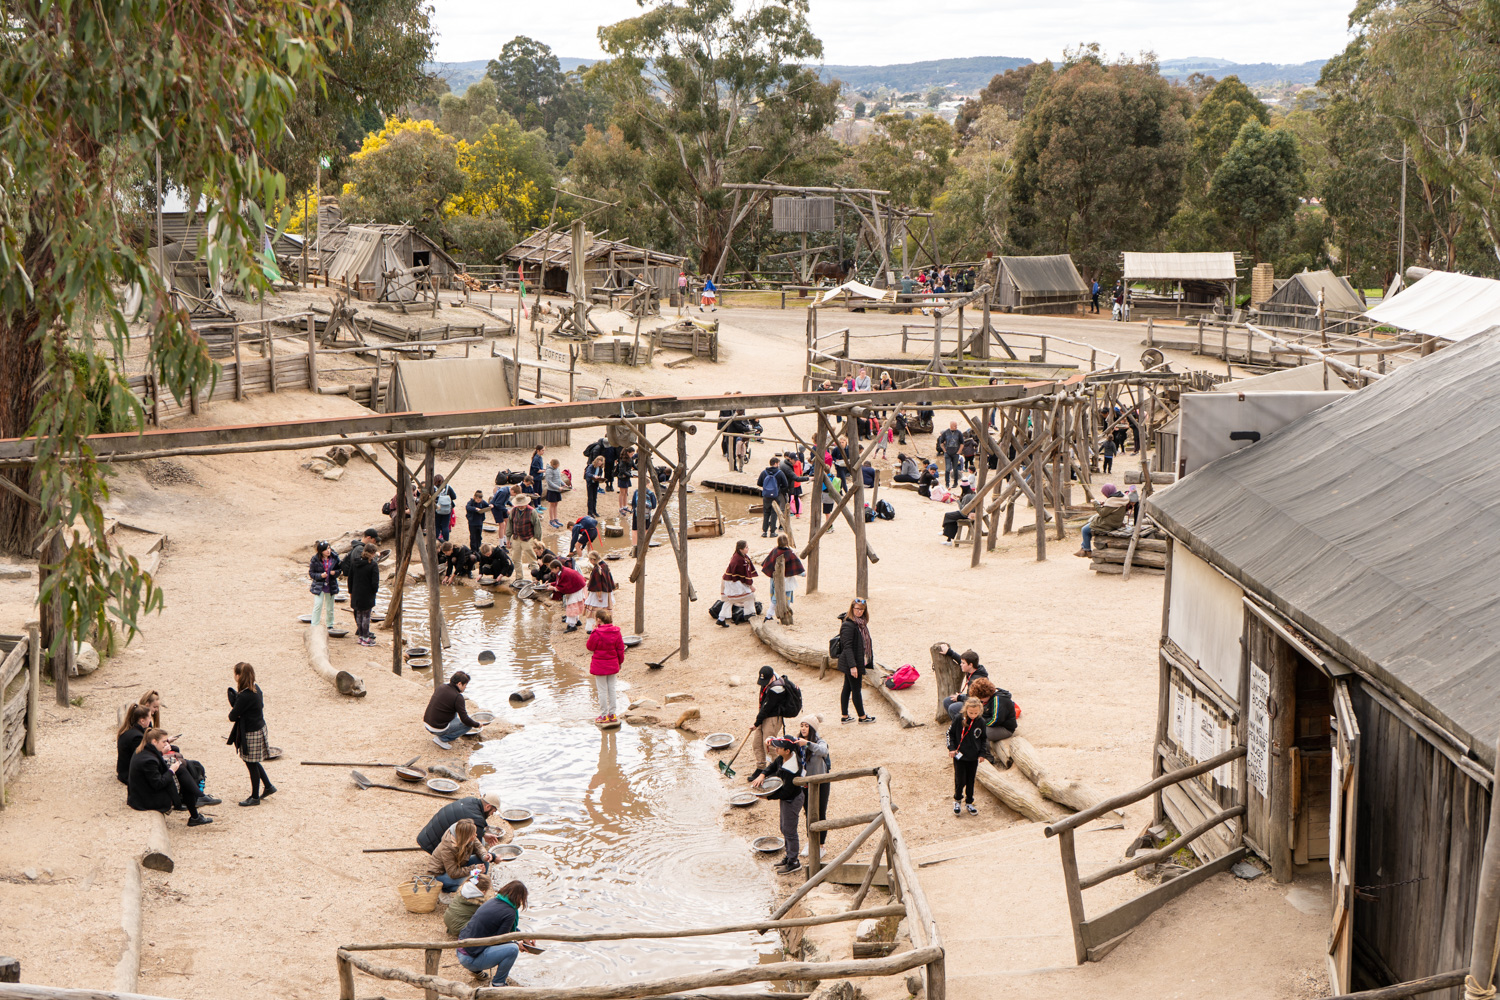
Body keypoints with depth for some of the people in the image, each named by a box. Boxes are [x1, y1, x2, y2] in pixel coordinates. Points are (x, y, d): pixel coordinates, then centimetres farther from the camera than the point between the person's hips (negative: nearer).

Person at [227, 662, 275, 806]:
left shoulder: (244, 696, -27)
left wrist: (232, 713, 2)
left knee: (252, 764, 6)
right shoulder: (256, 688, 0)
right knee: (253, 762, 23)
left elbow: (232, 716, -22)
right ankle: (268, 786, 34)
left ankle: (255, 797, 20)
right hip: (259, 728, 9)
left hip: (251, 733, -9)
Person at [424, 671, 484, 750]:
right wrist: (477, 725, 4)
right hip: (438, 729, -8)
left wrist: (462, 708, 34)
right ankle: (442, 738, -2)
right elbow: (465, 719, -16)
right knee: (468, 725, 3)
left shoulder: (441, 687, 6)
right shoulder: (457, 697, -17)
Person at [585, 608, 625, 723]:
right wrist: (620, 662, 17)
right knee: (611, 689, 15)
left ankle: (604, 716, 11)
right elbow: (620, 649, 3)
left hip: (600, 666, -5)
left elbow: (590, 647, -8)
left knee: (602, 690, 5)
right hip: (613, 665, 5)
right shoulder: (616, 632, -5)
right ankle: (612, 714, 21)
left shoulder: (596, 633, -21)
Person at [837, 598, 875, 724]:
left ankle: (845, 716, 21)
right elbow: (847, 647, -22)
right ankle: (862, 716, 15)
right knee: (856, 689, 4)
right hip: (851, 663, -9)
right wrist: (852, 666, -25)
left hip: (858, 662, 9)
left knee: (847, 689, 14)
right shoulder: (848, 625, -19)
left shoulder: (861, 623, 9)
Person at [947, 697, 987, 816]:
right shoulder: (958, 720, -11)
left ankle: (970, 803, 28)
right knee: (960, 781, -1)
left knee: (970, 781, 11)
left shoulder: (980, 723, -4)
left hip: (973, 758, 2)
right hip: (959, 757, -2)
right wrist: (951, 748, -7)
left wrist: (982, 753, 0)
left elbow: (983, 739, 9)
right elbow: (950, 733, 1)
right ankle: (957, 800, 23)